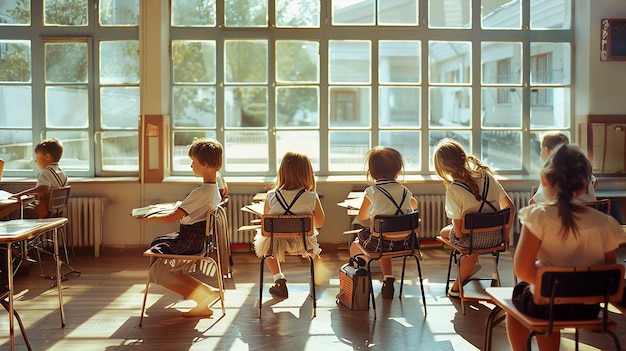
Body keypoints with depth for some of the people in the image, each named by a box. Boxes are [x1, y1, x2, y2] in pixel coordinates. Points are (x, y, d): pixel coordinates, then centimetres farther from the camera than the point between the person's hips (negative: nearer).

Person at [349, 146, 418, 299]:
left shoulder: (372, 191, -5)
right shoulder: (404, 190, 6)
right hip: (403, 243, 4)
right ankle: (388, 280, 29)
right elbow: (414, 205, 29)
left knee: (355, 246, 25)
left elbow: (362, 216, 5)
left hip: (378, 242, -4)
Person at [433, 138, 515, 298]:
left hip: (473, 240, -5)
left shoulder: (453, 190, -18)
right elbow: (510, 206, 1)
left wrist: (458, 236, 6)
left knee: (445, 232, 27)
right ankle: (458, 285, 36)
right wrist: (506, 232, 13)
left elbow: (458, 229, -18)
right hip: (496, 237, 5)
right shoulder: (486, 175, -4)